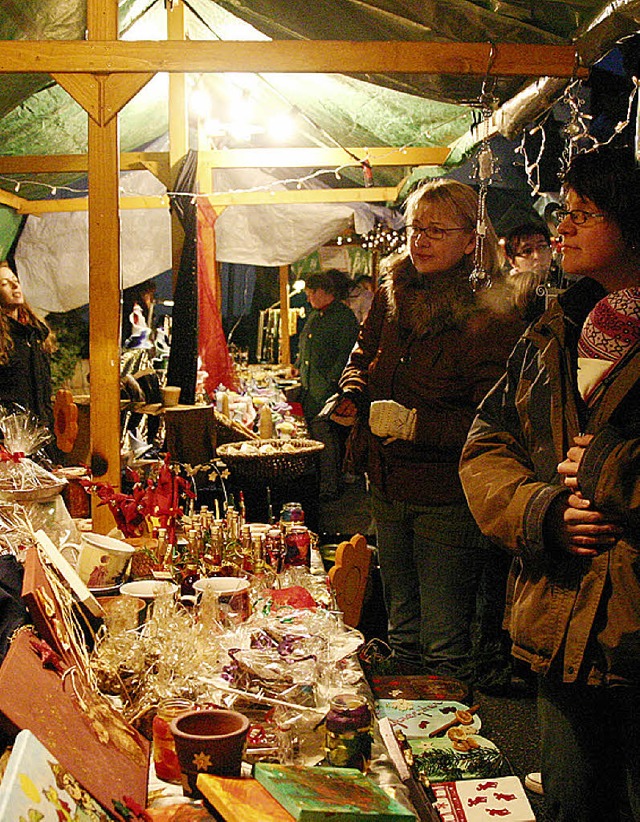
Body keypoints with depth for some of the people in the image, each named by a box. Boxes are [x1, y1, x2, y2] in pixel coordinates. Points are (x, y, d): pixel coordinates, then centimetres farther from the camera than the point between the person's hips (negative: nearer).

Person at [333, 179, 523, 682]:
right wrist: (353, 393, 2)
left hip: (448, 497, -7)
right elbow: (365, 355, 22)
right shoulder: (391, 294, 4)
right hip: (389, 488, 7)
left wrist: (414, 423, -27)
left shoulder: (491, 316, -18)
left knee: (445, 647, 1)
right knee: (402, 631, 23)